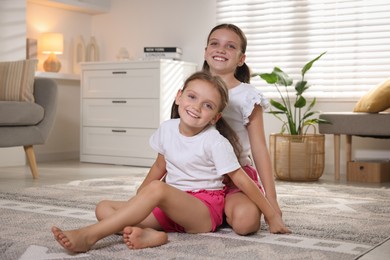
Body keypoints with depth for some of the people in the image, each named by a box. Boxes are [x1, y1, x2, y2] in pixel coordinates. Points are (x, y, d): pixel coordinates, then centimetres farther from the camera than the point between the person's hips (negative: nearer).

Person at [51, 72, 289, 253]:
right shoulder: (167, 129, 3)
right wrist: (137, 202, 20)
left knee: (157, 189, -36)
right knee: (104, 208, -9)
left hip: (205, 210, -6)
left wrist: (273, 217, -7)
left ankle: (89, 236, -39)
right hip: (169, 208, 6)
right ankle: (150, 234, -38)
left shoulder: (216, 142, -12)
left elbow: (242, 180, -8)